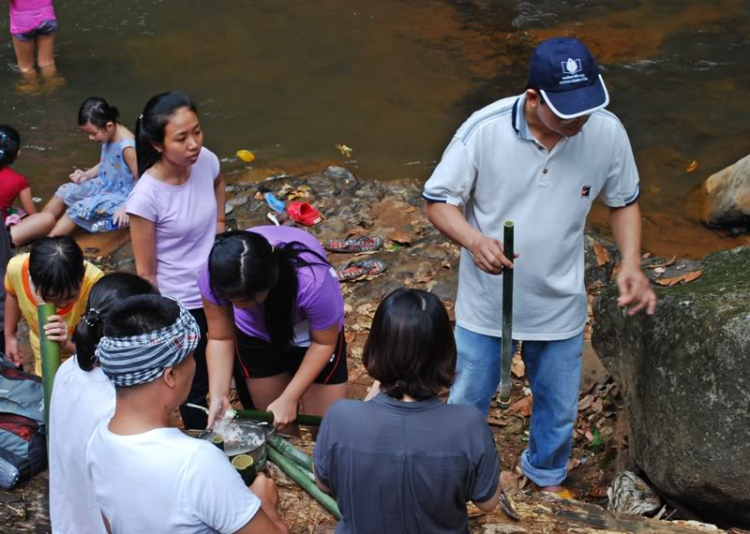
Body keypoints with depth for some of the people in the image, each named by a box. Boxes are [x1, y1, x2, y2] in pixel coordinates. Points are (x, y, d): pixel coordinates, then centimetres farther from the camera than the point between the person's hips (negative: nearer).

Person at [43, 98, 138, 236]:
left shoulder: (126, 146, -28)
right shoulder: (108, 137, -1)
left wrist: (127, 207, -31)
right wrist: (86, 175, 2)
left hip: (120, 196, -9)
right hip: (104, 185, 9)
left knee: (80, 208, -21)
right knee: (65, 192, 3)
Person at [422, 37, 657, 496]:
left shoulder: (607, 132, -17)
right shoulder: (485, 129, -25)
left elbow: (624, 201, 1)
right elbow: (439, 200, -14)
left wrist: (632, 263, -15)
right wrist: (474, 240, -35)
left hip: (560, 304, 2)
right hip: (486, 300, -2)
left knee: (559, 407, 22)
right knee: (469, 400, 18)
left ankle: (547, 475, 53)